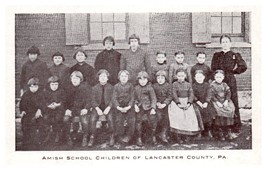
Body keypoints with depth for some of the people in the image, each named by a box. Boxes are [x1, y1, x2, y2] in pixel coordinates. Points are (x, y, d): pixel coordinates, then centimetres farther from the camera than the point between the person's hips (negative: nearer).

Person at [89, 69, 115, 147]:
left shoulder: (111, 87, 5)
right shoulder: (95, 88, 8)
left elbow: (112, 99, 0)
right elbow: (93, 100, 2)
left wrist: (108, 108, -15)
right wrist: (97, 109, -13)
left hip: (108, 107, -1)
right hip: (97, 107, 1)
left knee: (110, 119, -28)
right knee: (92, 119, -24)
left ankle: (112, 136, -8)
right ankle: (92, 137, -8)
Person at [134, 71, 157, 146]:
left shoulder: (150, 88, -5)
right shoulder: (136, 88, 6)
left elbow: (153, 99, -6)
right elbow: (135, 98, 13)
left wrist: (153, 108, -14)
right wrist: (135, 105, -4)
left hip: (149, 108, -3)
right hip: (140, 108, 3)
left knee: (153, 121, -2)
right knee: (138, 122, 1)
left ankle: (153, 137, 20)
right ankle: (139, 138, 15)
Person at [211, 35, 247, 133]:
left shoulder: (235, 55, 4)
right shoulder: (216, 55, 13)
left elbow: (243, 67, 3)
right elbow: (213, 69, 11)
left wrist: (233, 71, 5)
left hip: (231, 81, -2)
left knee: (233, 102, -2)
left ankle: (236, 125, 6)